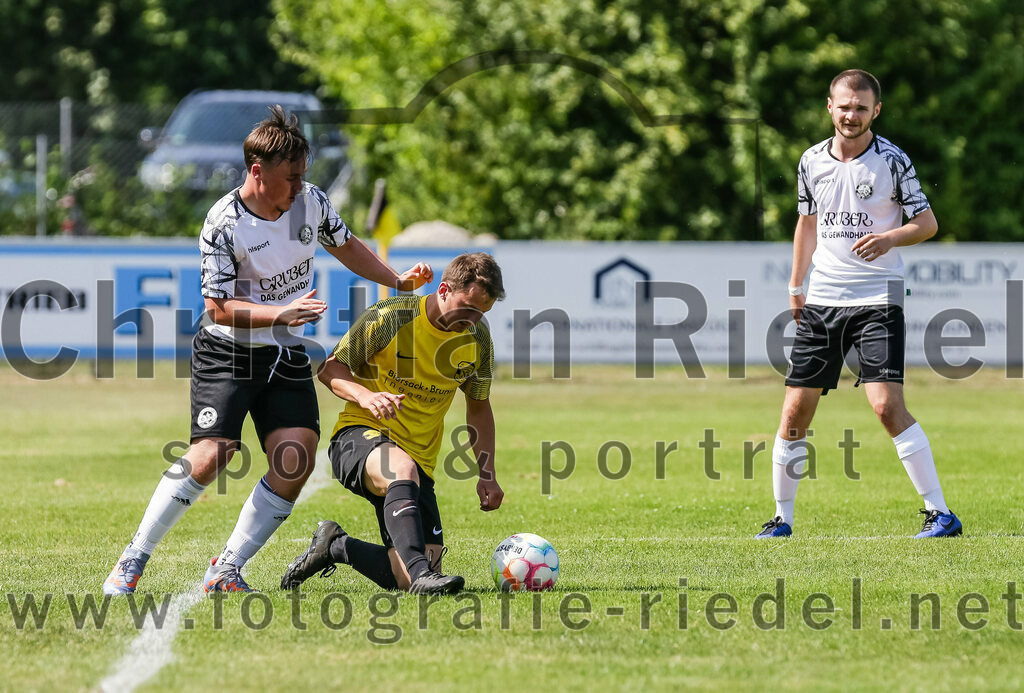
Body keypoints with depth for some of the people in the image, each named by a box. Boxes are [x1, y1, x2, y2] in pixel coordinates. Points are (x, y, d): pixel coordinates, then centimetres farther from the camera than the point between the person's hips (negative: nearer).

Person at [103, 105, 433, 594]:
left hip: (286, 356, 6)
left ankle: (226, 570, -1)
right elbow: (218, 307, -16)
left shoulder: (311, 202, -1)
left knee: (297, 461, -12)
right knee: (210, 456, -20)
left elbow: (345, 246, 20)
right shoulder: (224, 225, -18)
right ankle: (134, 558, -5)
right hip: (226, 352, -6)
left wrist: (398, 281, 14)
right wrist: (281, 313, -26)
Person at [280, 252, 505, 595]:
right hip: (359, 436, -5)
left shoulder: (477, 338, 1)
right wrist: (365, 396, -26)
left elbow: (478, 408, 15)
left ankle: (336, 547, 17)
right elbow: (331, 369, -5)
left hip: (420, 458, 5)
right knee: (403, 469, -43)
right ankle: (420, 572, -48)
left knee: (405, 579, -8)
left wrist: (487, 474, 7)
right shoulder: (390, 317, -13)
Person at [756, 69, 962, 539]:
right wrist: (795, 286, 19)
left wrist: (890, 238, -22)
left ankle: (940, 514, -12)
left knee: (887, 405, -17)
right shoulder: (812, 160, 7)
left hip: (878, 298, -4)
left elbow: (928, 223, -2)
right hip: (822, 300, 4)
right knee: (796, 409, 1)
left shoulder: (892, 161, -6)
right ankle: (782, 517, 16)